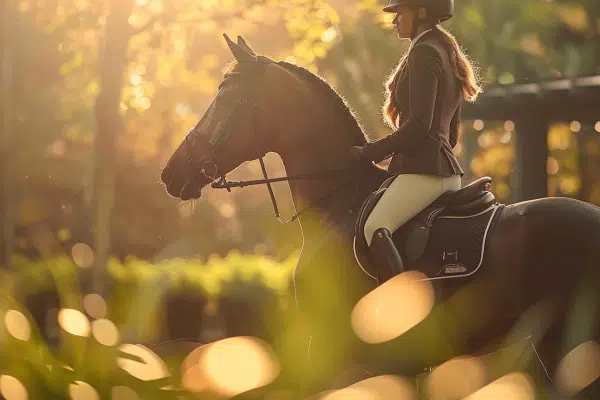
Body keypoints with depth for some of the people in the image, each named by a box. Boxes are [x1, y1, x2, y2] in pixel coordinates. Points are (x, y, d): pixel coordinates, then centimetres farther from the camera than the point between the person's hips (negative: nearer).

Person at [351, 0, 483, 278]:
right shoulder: (449, 55, 21)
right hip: (447, 168, 11)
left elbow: (419, 125, -20)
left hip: (422, 169, -11)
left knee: (375, 228, -24)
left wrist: (370, 152, -13)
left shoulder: (424, 53, -10)